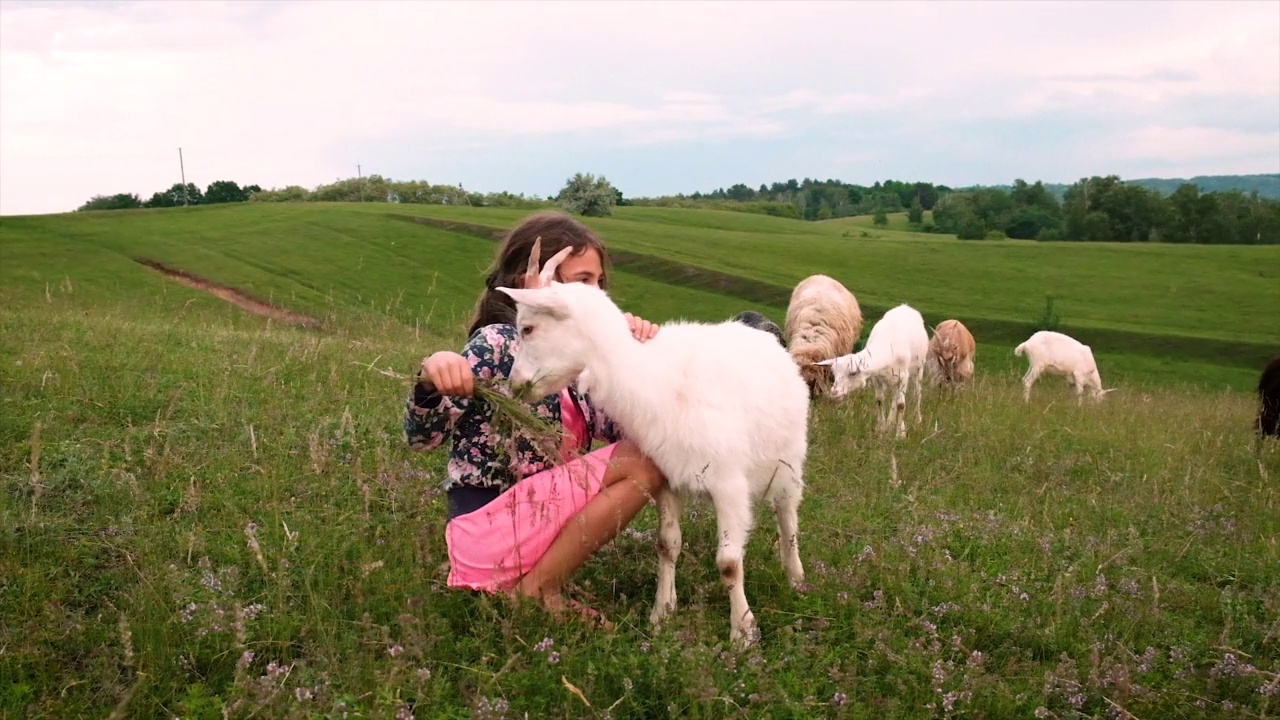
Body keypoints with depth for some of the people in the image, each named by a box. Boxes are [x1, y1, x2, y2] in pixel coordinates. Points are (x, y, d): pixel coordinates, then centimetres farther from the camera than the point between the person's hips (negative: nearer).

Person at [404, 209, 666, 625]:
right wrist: (431, 380, -37)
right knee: (646, 460, -15)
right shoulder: (496, 344, -12)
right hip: (489, 524, -8)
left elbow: (614, 427, 4)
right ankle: (538, 591, -5)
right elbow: (422, 436, -17)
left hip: (535, 518, 8)